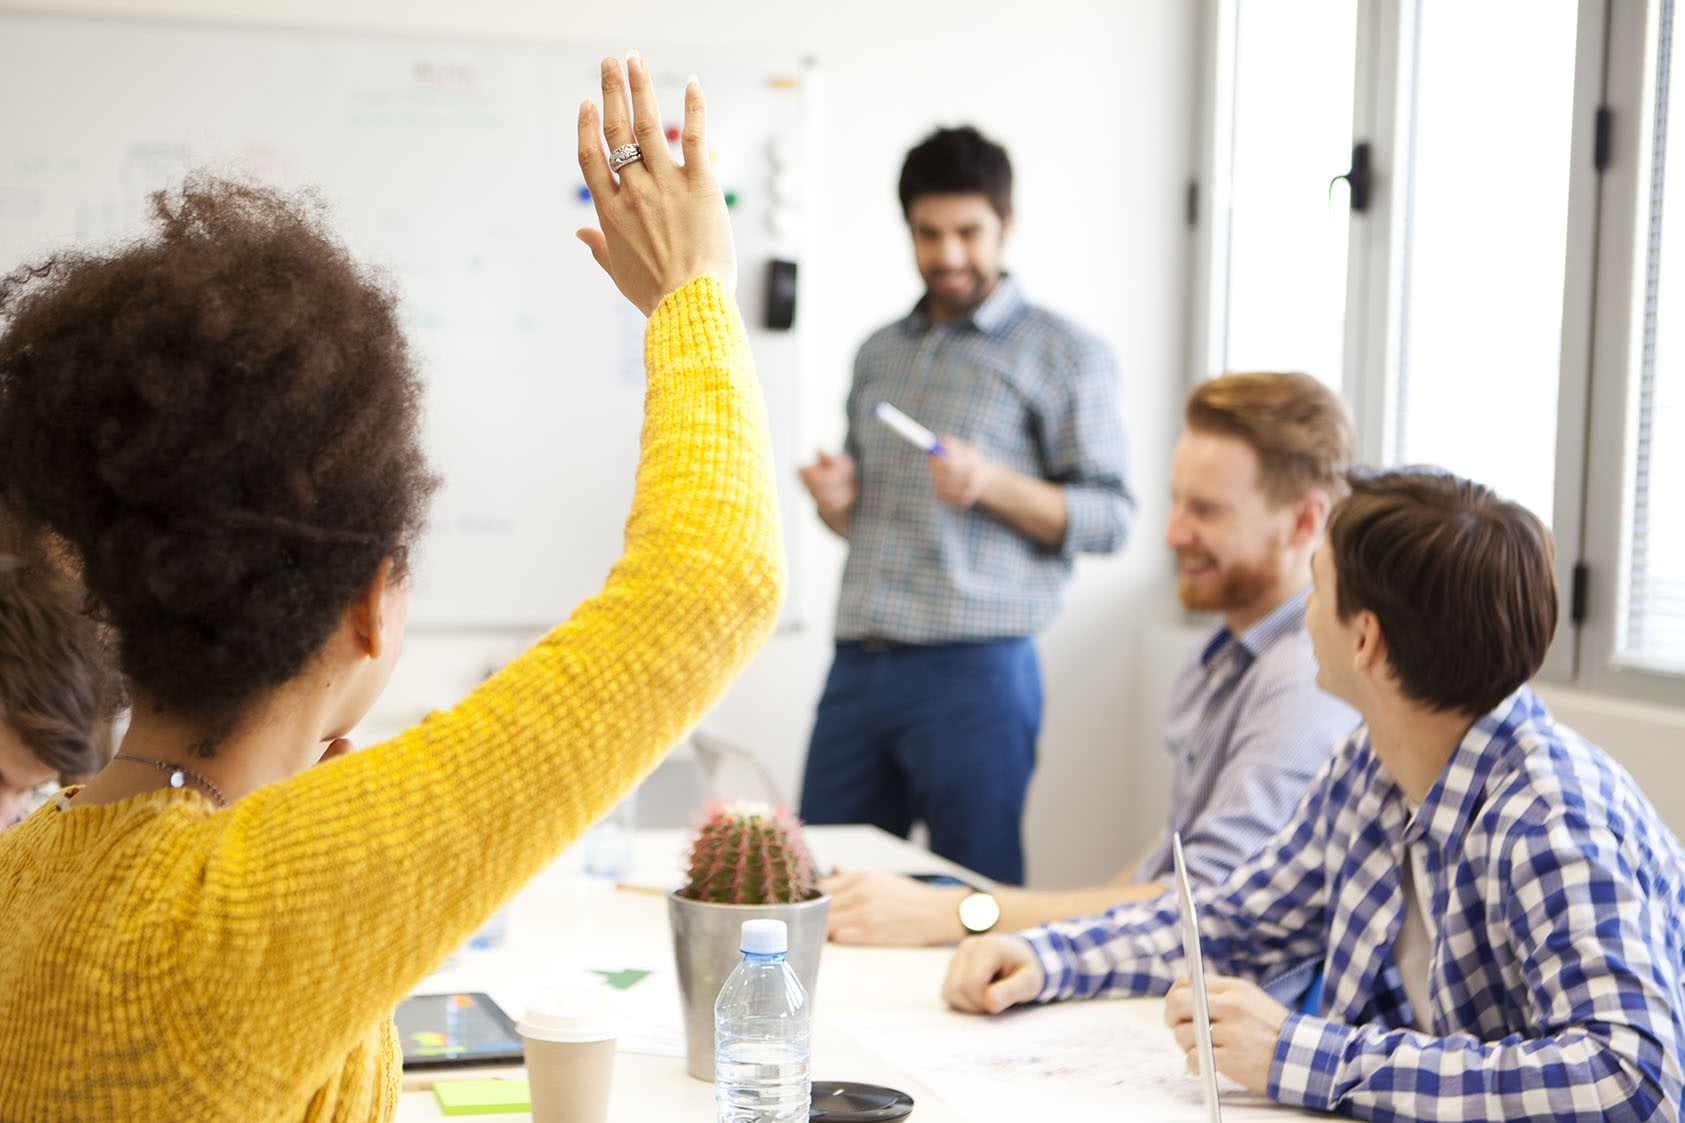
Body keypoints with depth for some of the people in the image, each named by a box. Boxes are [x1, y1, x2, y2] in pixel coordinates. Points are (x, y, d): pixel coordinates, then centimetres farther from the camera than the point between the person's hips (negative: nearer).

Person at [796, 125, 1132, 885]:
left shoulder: (1065, 355, 3)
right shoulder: (879, 353, 20)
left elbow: (1109, 516, -2)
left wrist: (994, 485, -17)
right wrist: (836, 501, 4)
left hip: (973, 671, -5)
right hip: (857, 667, 5)